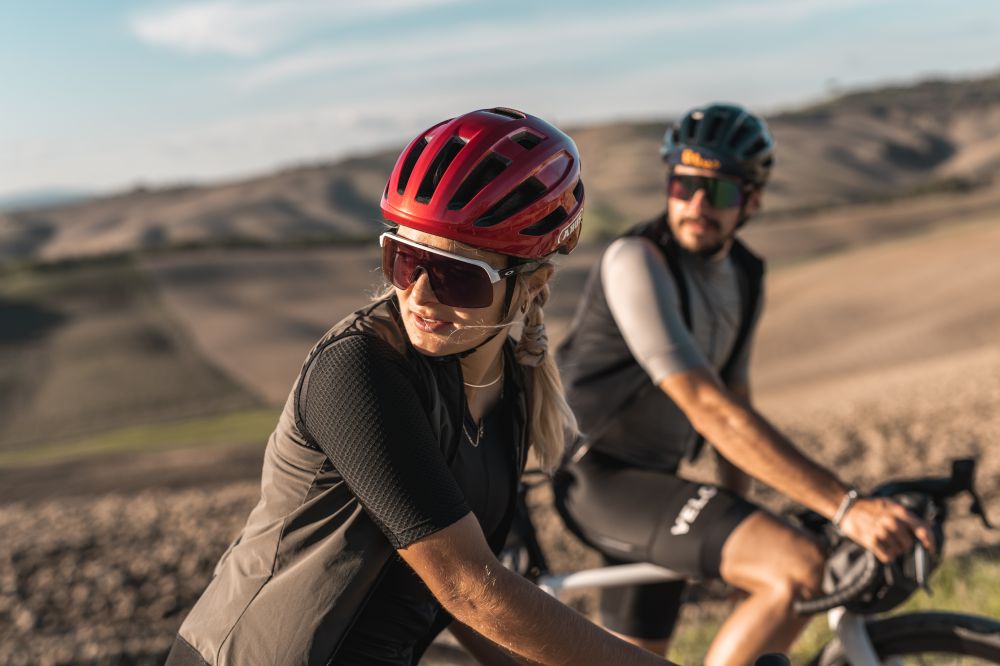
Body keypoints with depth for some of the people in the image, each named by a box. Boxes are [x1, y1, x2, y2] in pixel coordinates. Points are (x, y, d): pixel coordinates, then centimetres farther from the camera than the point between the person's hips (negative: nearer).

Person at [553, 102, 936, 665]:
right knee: (800, 569, -24)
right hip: (599, 476, -8)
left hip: (652, 480, 8)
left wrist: (737, 511, 14)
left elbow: (736, 402, 14)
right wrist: (846, 507, -34)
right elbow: (710, 409, -31)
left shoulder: (744, 276, 5)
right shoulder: (636, 261, -22)